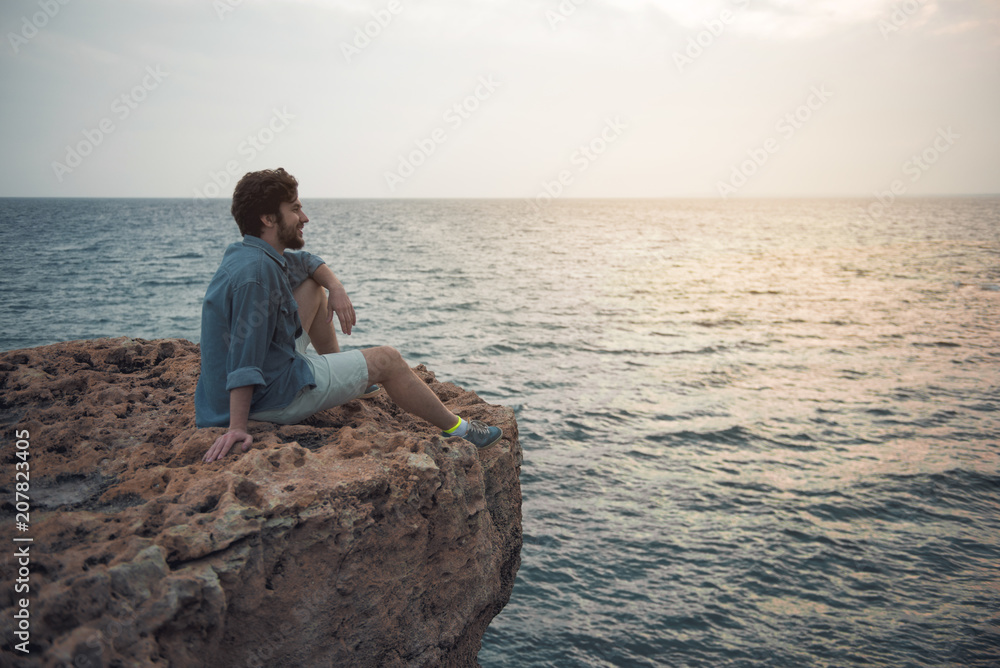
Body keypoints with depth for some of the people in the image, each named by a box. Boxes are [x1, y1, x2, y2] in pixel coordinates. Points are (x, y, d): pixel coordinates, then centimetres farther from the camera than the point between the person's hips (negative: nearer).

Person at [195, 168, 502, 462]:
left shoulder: (247, 253, 3)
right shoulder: (256, 271, -27)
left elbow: (307, 262, 19)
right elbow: (244, 357, -32)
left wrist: (336, 287, -2)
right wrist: (237, 428, -34)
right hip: (274, 397, -10)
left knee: (313, 287, 18)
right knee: (387, 360, 0)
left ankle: (341, 371, 34)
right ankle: (456, 428, 16)